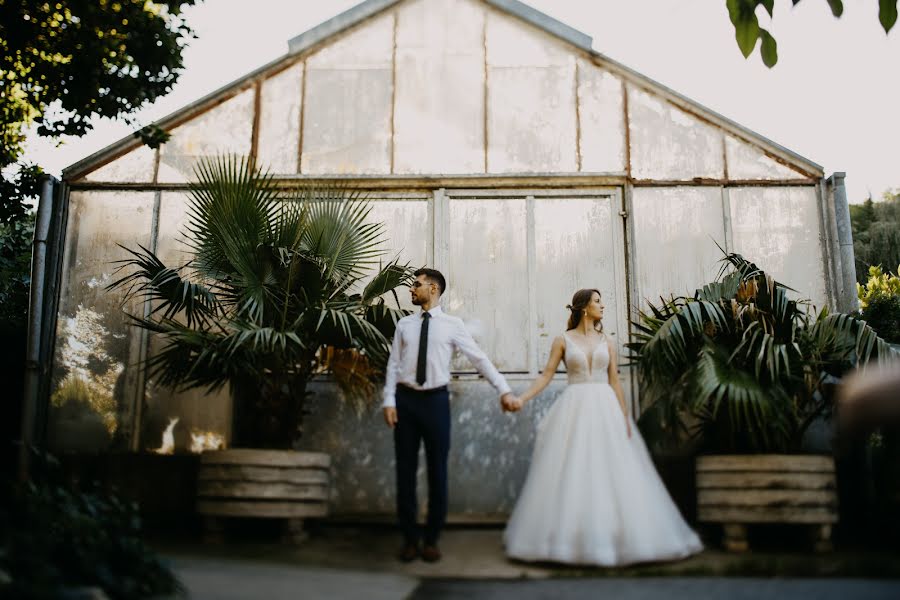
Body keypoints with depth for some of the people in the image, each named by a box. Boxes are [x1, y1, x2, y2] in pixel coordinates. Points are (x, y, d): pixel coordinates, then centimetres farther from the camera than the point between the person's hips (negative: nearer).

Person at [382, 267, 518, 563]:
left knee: (437, 470, 5)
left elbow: (479, 359, -3)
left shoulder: (452, 325, 0)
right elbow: (393, 364, 6)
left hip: (436, 400, -2)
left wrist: (504, 389, -10)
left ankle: (431, 539, 19)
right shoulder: (404, 324, 8)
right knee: (405, 470, 6)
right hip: (405, 399, 2)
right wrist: (388, 401, -3)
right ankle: (409, 538, 18)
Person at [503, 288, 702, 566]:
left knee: (610, 473, -1)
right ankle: (571, 537, 5)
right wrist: (522, 398, -13)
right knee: (572, 474, -3)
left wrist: (625, 417, 1)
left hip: (605, 409, 2)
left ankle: (611, 535, 7)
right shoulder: (563, 340, 4)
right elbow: (546, 375, 0)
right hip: (574, 409, -2)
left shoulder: (606, 342, 11)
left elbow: (615, 381, 9)